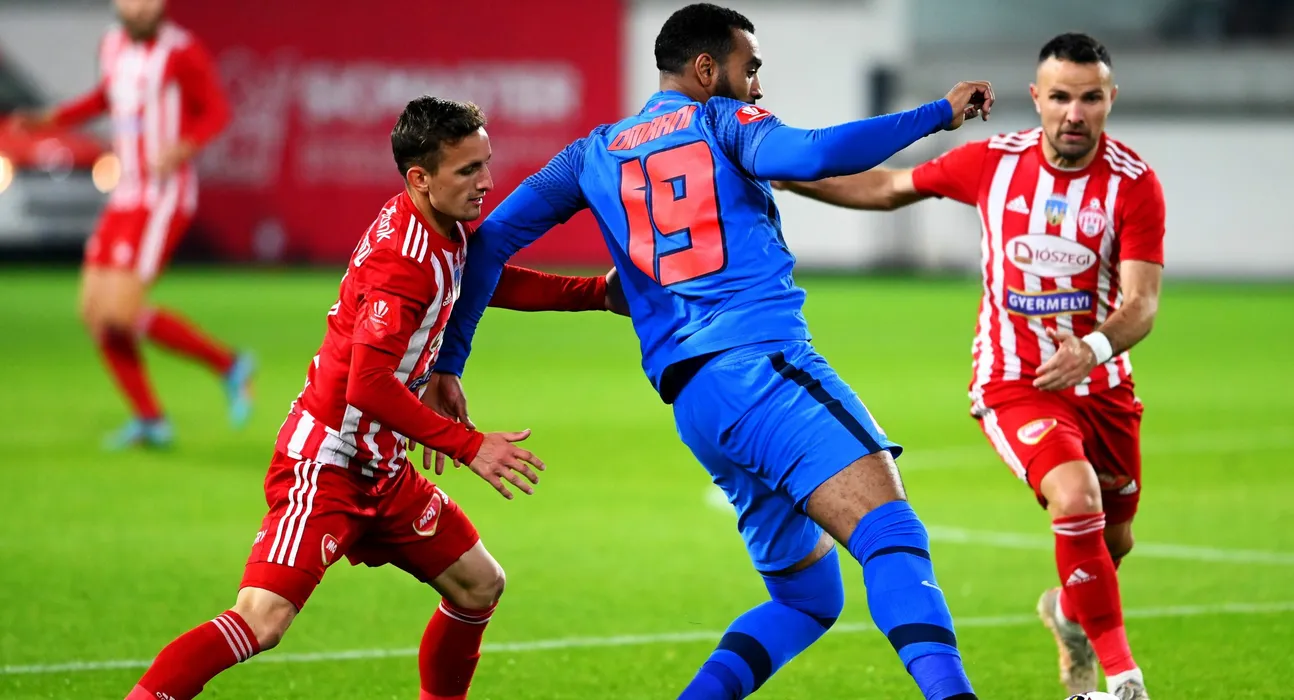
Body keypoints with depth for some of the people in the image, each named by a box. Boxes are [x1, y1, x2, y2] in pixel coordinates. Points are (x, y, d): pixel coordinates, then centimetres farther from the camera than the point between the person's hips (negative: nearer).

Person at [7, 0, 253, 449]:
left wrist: (185, 147, -26)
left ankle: (228, 366, 0)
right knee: (95, 312, 4)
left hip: (165, 198, -8)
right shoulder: (113, 45, 9)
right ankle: (150, 421, 15)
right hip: (127, 195, 8)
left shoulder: (181, 52, -14)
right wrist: (51, 120, 18)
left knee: (121, 312, -16)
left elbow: (218, 110, -8)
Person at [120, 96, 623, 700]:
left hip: (380, 470, 10)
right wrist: (469, 446, -23)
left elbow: (492, 282, 28)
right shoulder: (404, 260, -22)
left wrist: (597, 293, 18)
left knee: (480, 587, 15)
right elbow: (370, 385, -27)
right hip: (325, 463, -10)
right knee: (261, 620, -22)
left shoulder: (447, 232, 6)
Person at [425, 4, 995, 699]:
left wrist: (449, 364, 22)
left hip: (689, 402, 7)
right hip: (764, 361, -7)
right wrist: (939, 114, -4)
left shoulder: (595, 152, 24)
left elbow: (492, 238, 19)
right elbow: (813, 154, -12)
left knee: (810, 596, 17)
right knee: (894, 536, -23)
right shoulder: (721, 120, 8)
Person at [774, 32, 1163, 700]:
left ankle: (1068, 612, 54)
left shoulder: (1134, 184, -13)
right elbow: (890, 186, 7)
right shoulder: (993, 161, -9)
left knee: (1112, 539, 18)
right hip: (1014, 384, -2)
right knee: (1076, 498, -28)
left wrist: (1096, 347, -42)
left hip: (1101, 384, 2)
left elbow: (1141, 302, -22)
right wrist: (789, 177, 4)